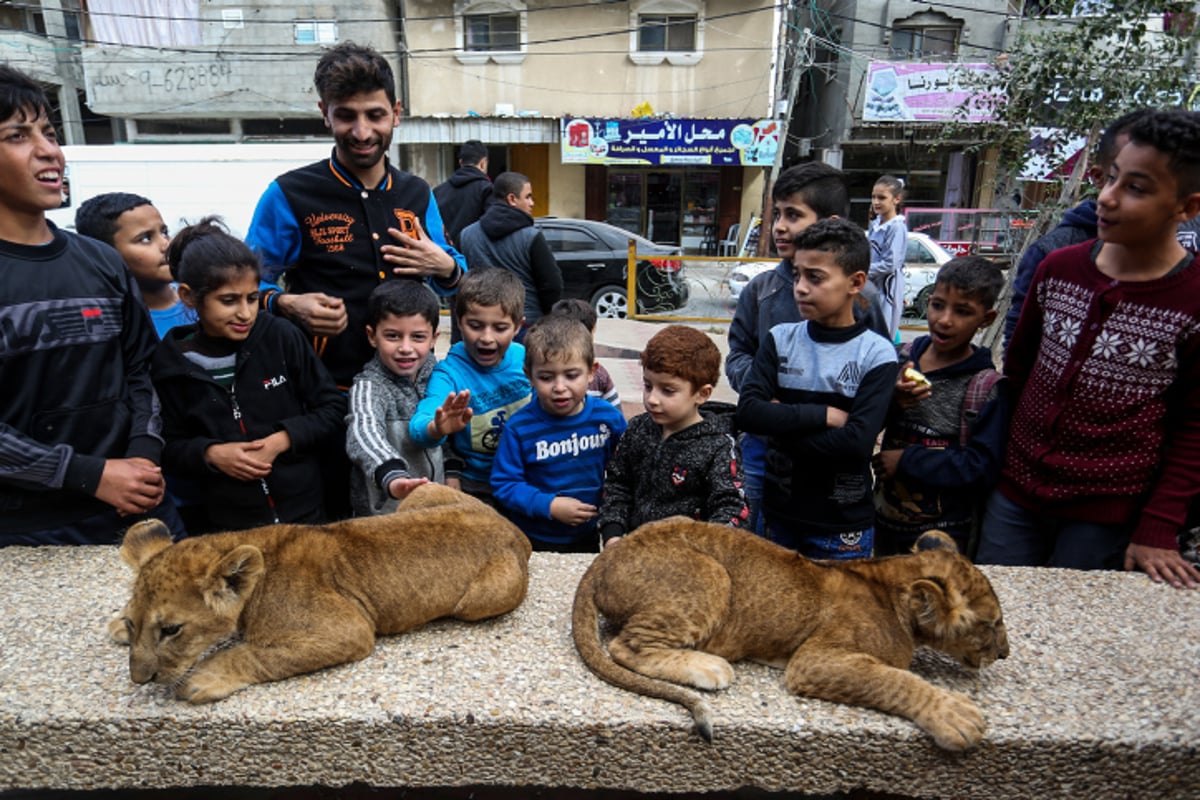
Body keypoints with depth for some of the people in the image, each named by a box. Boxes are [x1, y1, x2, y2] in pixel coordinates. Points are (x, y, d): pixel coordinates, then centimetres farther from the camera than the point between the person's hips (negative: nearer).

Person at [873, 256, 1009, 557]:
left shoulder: (986, 387, -12)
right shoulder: (901, 358, -2)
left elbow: (982, 467, -18)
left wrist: (907, 460, -19)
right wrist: (892, 401, -20)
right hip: (886, 520, 4)